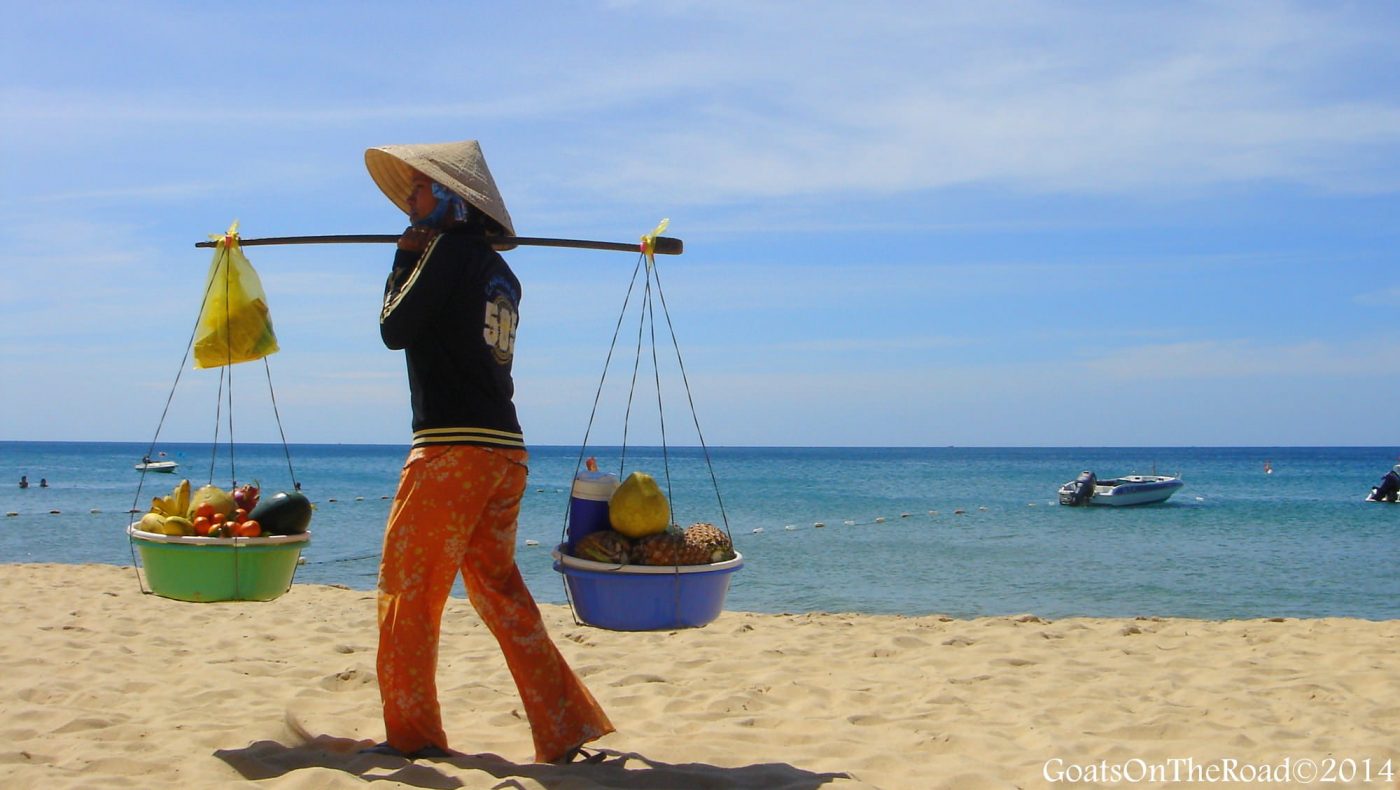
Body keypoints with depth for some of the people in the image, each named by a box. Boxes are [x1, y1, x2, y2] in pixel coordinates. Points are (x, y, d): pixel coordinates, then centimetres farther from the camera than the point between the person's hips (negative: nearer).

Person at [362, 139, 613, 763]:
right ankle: (566, 729, 12)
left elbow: (395, 329, -4)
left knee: (407, 589, 1)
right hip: (506, 450, 9)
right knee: (498, 587, 14)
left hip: (452, 448, -9)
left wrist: (405, 258, 8)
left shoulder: (451, 247, -6)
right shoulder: (498, 268, 19)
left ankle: (411, 734, 6)